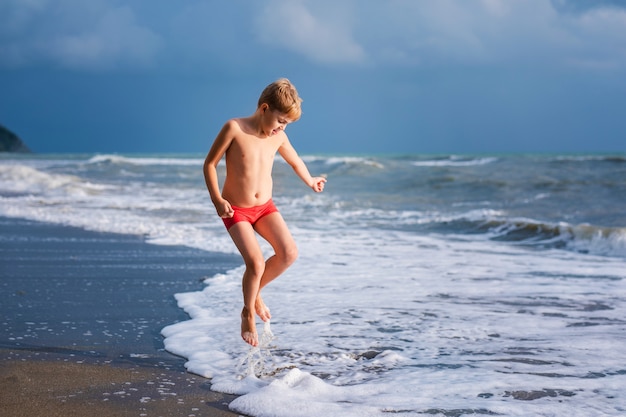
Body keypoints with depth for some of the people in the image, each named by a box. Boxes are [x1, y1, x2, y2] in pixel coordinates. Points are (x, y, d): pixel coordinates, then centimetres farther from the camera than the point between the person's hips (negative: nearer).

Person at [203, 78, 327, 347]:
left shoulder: (278, 137, 0)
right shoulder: (234, 128, -15)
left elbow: (294, 160, 22)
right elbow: (210, 164, -9)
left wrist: (310, 181, 37)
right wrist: (217, 199, -18)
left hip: (265, 207, 5)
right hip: (236, 211, -5)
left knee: (289, 253, -15)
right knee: (256, 263, -20)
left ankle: (256, 292, 12)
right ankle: (248, 313, 7)